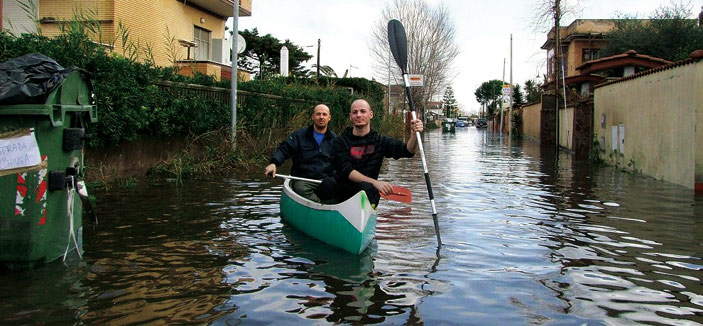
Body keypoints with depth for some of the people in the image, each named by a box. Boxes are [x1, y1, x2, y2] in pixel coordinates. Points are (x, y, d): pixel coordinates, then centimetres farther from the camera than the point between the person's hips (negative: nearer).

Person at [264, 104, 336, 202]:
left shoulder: (334, 139, 17)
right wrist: (273, 163, -20)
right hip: (302, 180, -1)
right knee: (301, 189, -37)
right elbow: (284, 149, 0)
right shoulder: (300, 134, 11)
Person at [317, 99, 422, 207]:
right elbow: (346, 171, -10)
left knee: (366, 187, -33)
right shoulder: (340, 142, 4)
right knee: (327, 183, -32)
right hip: (339, 189, 0)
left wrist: (414, 135, -26)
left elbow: (408, 151, -2)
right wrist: (375, 182, -22)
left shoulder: (380, 141, 10)